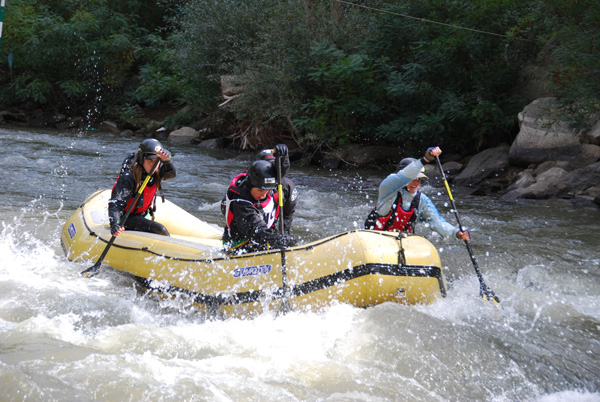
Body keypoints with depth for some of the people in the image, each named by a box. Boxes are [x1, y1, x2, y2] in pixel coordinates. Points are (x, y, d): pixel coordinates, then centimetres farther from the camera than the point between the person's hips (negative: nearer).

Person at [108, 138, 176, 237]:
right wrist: (114, 225, -51)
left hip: (143, 216, 8)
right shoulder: (129, 176, -28)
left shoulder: (156, 172, -8)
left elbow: (172, 173, -29)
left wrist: (166, 160, -52)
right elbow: (116, 202, -34)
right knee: (160, 230, -21)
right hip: (126, 218, -8)